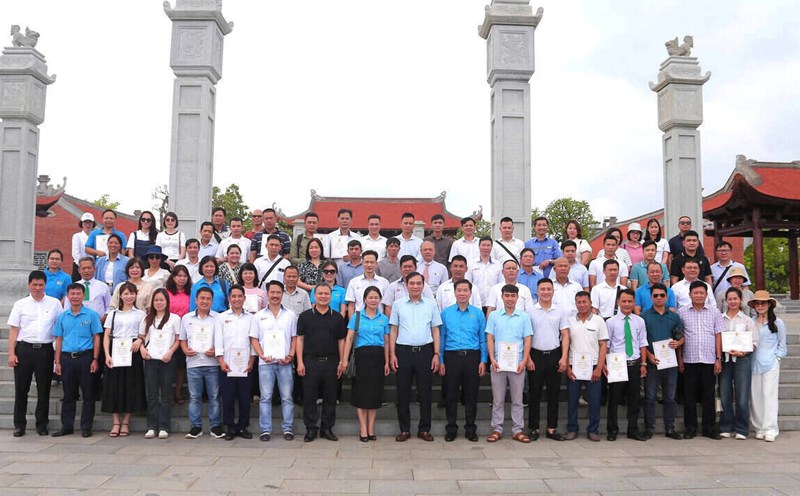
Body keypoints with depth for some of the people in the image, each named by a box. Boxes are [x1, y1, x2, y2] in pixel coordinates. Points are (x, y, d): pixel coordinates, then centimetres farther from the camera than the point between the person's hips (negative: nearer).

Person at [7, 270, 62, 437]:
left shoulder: (54, 303, 5)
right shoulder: (20, 304, 6)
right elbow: (13, 330, 5)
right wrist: (11, 353, -2)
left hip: (45, 350, 0)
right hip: (24, 349, 0)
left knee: (44, 389, 6)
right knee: (21, 389, 6)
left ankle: (42, 424, 18)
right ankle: (19, 425, 17)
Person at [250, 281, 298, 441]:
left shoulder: (290, 315, 8)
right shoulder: (259, 315, 7)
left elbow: (294, 338, 8)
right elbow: (254, 339, 6)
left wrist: (291, 356, -6)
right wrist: (262, 355, -8)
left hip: (285, 362, 0)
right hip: (265, 362, 0)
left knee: (287, 397, 2)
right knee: (265, 397, 2)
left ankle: (287, 428, 10)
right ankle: (265, 429, 9)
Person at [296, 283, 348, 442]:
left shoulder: (337, 317, 8)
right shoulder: (305, 316, 4)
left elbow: (341, 341, 10)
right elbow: (300, 339, 2)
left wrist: (342, 362, 3)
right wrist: (300, 362, -4)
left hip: (331, 362, 2)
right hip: (310, 361, -1)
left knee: (330, 397, 6)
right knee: (309, 397, 2)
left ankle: (327, 428, 17)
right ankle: (311, 428, 12)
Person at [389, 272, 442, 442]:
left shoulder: (431, 304, 6)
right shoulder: (398, 304, 6)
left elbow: (435, 331, 8)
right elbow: (393, 330, 6)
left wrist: (436, 355, 1)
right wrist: (392, 354, -1)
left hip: (425, 351, 0)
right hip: (403, 351, 0)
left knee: (425, 391, 4)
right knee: (403, 392, 4)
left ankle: (424, 429, 16)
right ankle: (404, 429, 15)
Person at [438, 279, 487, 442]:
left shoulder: (478, 313, 5)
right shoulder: (446, 313, 5)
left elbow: (483, 338, 4)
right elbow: (441, 337, 5)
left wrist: (483, 361, -3)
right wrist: (440, 361, 0)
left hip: (472, 357, 0)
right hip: (451, 357, 0)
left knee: (471, 395, 6)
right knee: (451, 395, 5)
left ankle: (470, 429, 19)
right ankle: (451, 429, 17)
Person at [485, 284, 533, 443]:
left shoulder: (524, 317, 5)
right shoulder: (494, 316, 5)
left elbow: (527, 340, 2)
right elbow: (490, 339, 3)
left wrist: (524, 361, -8)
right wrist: (492, 359, -8)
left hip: (518, 364, 0)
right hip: (498, 363, 0)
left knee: (517, 399, 6)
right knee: (498, 399, 6)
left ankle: (517, 430, 13)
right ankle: (497, 429, 13)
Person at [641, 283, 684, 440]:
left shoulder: (674, 316, 9)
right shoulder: (644, 316, 0)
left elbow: (682, 337, 12)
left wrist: (677, 343, -10)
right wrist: (648, 355, -14)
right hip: (652, 361, -3)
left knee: (670, 397, 9)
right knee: (650, 397, 3)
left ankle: (670, 429, 18)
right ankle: (649, 429, 10)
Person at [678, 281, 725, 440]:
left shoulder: (714, 312, 6)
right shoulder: (682, 312, 3)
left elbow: (718, 336, 6)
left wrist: (718, 358, 1)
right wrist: (679, 358, 0)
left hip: (709, 360, 1)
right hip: (689, 360, 0)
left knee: (709, 396, 6)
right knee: (690, 395, 5)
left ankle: (709, 428, 15)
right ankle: (690, 428, 14)